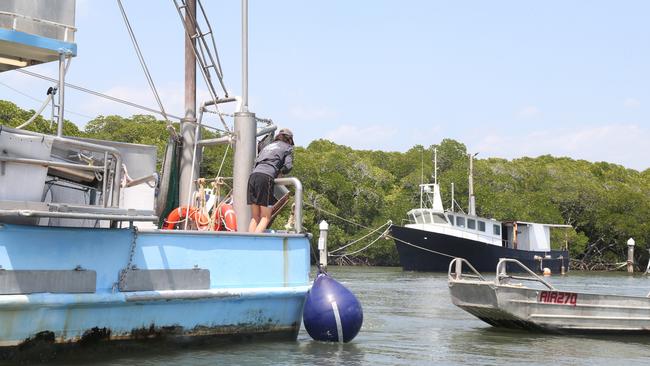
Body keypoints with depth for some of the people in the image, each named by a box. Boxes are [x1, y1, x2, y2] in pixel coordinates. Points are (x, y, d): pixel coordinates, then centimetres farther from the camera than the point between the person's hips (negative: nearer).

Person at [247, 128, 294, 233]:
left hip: (253, 175, 6)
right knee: (266, 217, -5)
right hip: (266, 178, -6)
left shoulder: (268, 146, 33)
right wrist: (280, 172, 22)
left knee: (255, 218, 8)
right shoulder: (288, 147, 17)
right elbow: (288, 166, 3)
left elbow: (256, 161, 21)